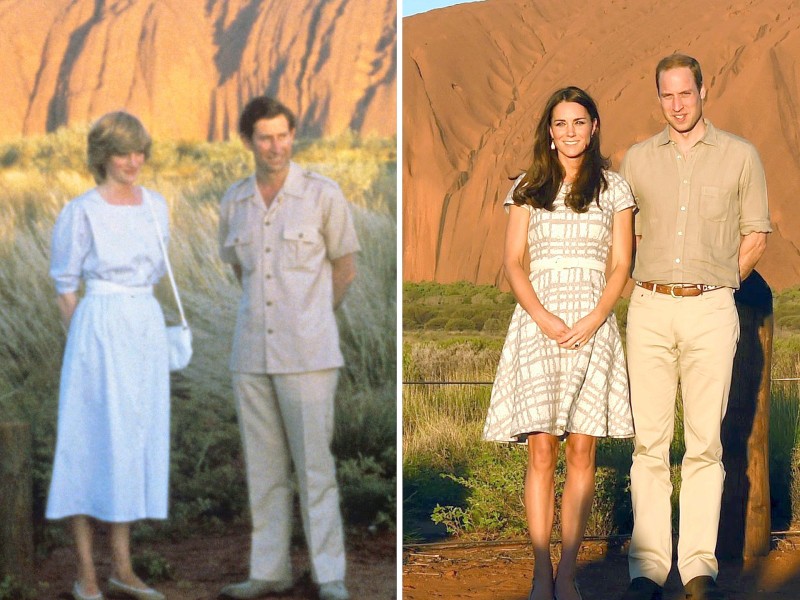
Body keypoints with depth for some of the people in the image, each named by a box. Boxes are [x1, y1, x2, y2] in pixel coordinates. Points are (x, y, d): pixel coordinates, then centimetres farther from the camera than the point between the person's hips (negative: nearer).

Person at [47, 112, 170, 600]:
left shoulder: (156, 207, 9)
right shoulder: (81, 212, -7)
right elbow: (65, 285, -1)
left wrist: (141, 326, 16)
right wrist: (84, 347, 0)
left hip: (148, 331, 6)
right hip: (99, 331, -6)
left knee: (135, 444, 8)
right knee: (92, 444, -4)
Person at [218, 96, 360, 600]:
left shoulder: (323, 194, -6)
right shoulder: (235, 201, 6)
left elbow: (345, 268, 5)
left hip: (307, 352, -4)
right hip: (253, 352, 4)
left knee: (315, 465, -3)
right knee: (264, 466, 9)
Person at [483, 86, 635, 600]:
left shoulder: (613, 189, 9)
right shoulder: (529, 189, 11)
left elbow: (621, 266, 5)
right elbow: (513, 262, 6)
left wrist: (592, 322, -9)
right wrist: (542, 317, -10)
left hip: (593, 323, 0)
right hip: (538, 321, 0)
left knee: (582, 450, -2)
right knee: (542, 450, -6)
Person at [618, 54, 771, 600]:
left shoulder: (740, 156, 6)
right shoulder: (637, 159, 11)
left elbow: (756, 234, 12)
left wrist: (718, 283, 8)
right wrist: (653, 284, 11)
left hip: (711, 310, -1)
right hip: (650, 309, 2)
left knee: (705, 442, -2)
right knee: (649, 441, -2)